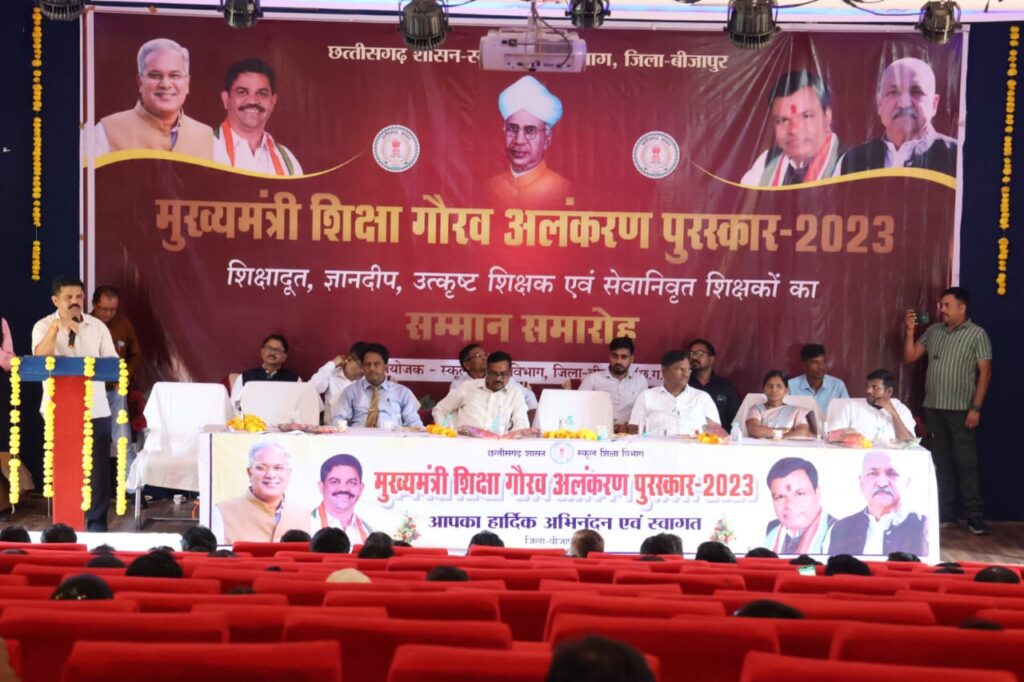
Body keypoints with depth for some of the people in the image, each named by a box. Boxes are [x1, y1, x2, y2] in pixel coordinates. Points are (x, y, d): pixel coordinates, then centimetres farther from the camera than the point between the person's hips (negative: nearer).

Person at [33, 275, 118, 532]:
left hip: (95, 409, 1)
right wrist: (55, 327, -29)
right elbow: (40, 357, -18)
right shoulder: (43, 326, 1)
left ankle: (96, 522, 9)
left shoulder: (98, 326, 4)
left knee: (97, 467, 0)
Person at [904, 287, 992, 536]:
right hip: (933, 407, 5)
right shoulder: (933, 331, 10)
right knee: (941, 462, 10)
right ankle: (945, 512, 17)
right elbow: (909, 357, 10)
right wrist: (910, 330, -5)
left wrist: (976, 407, -13)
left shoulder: (977, 334, -4)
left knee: (966, 462, -4)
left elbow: (985, 372, -7)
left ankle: (974, 515, 1)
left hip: (960, 409, -5)